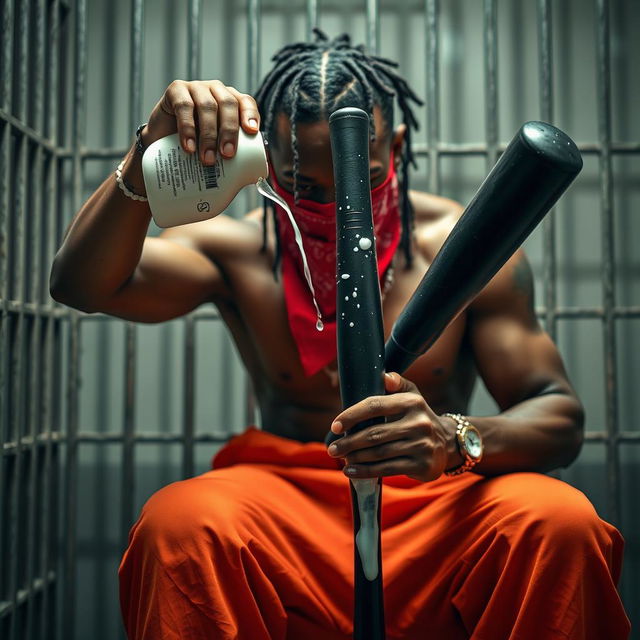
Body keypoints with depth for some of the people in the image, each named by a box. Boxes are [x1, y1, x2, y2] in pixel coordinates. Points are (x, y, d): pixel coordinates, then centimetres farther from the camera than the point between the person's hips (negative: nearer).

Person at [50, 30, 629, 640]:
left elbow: (560, 417, -5)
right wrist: (149, 155, -31)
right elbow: (82, 284, -13)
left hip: (440, 504, 1)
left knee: (559, 522, -29)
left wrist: (454, 440, -28)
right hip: (284, 505, 0)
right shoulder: (239, 251, 1)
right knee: (179, 523, -32)